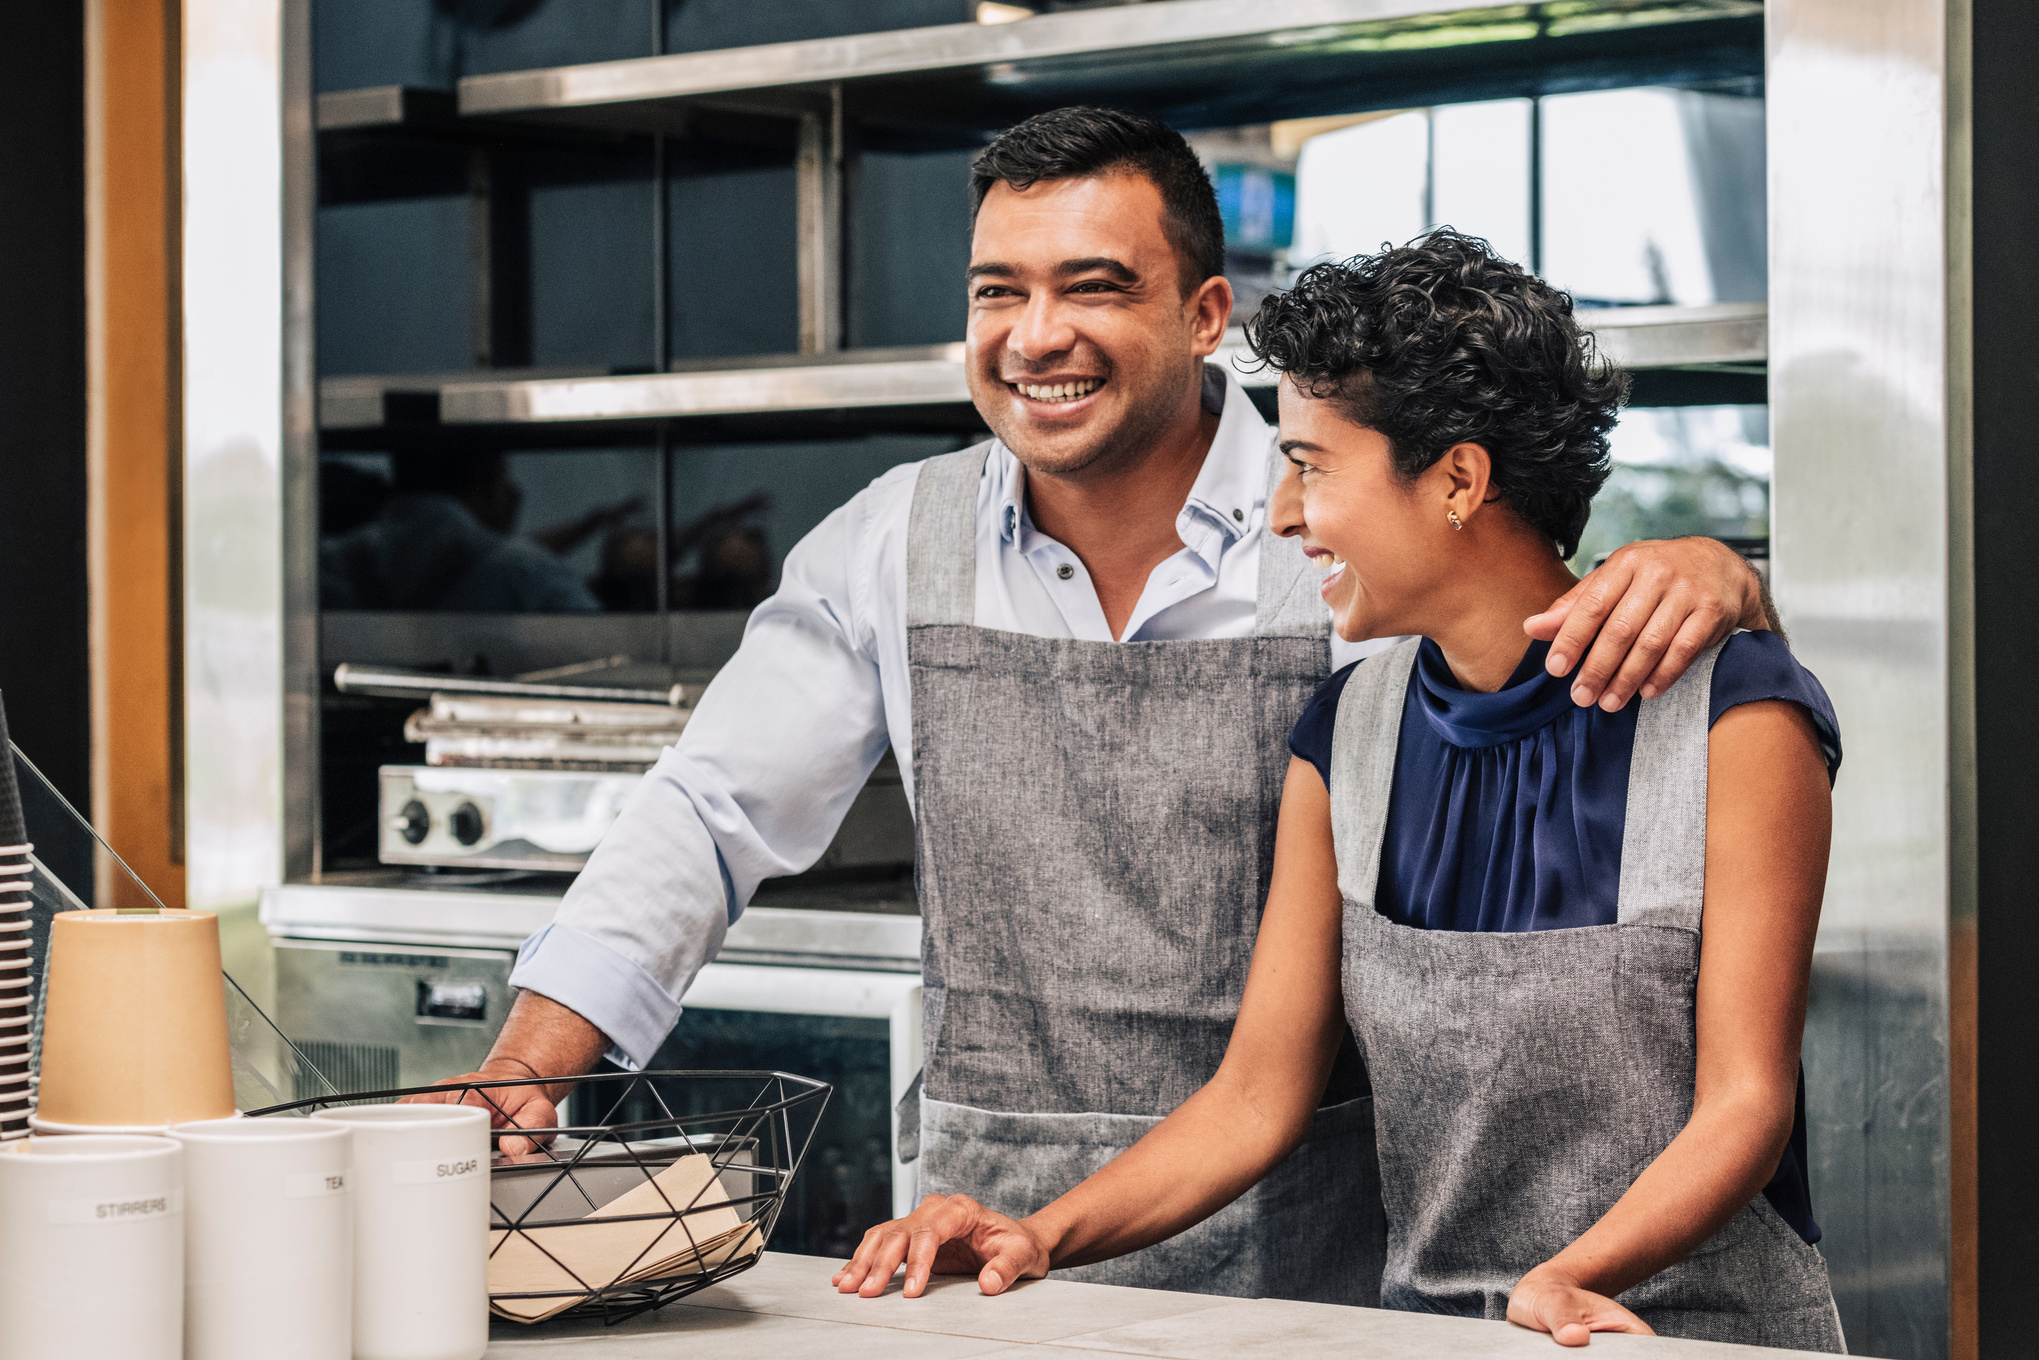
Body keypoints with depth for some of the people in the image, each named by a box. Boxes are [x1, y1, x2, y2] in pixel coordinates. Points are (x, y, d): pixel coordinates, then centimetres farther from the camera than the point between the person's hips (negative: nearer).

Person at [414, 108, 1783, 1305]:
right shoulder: (896, 547, 2)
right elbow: (711, 816, 7)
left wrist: (1700, 572, -32)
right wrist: (526, 1063, -5)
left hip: (1299, 1247, -2)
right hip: (988, 1242, 2)